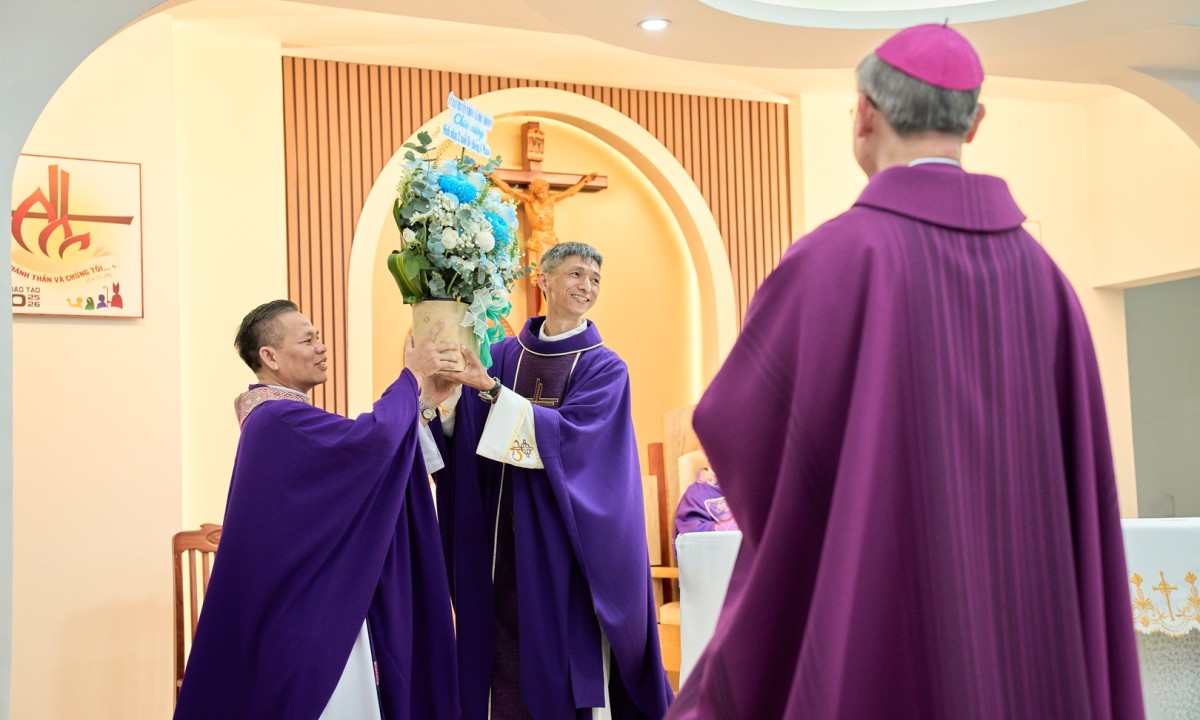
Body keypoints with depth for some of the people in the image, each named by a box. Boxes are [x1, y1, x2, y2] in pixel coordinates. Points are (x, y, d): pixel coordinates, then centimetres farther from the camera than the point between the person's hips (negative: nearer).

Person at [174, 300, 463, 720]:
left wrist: (418, 400, 5)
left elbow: (357, 454, 14)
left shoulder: (282, 419, 14)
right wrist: (412, 377, -17)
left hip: (310, 600, 10)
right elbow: (373, 438, -32)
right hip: (304, 608, -10)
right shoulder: (279, 419, -19)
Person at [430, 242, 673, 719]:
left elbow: (567, 433, -17)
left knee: (570, 654, 0)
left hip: (568, 535, -3)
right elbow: (461, 435, 2)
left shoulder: (604, 368, -2)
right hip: (505, 534, 3)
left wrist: (490, 389, -24)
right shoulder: (504, 355, 7)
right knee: (506, 650, 5)